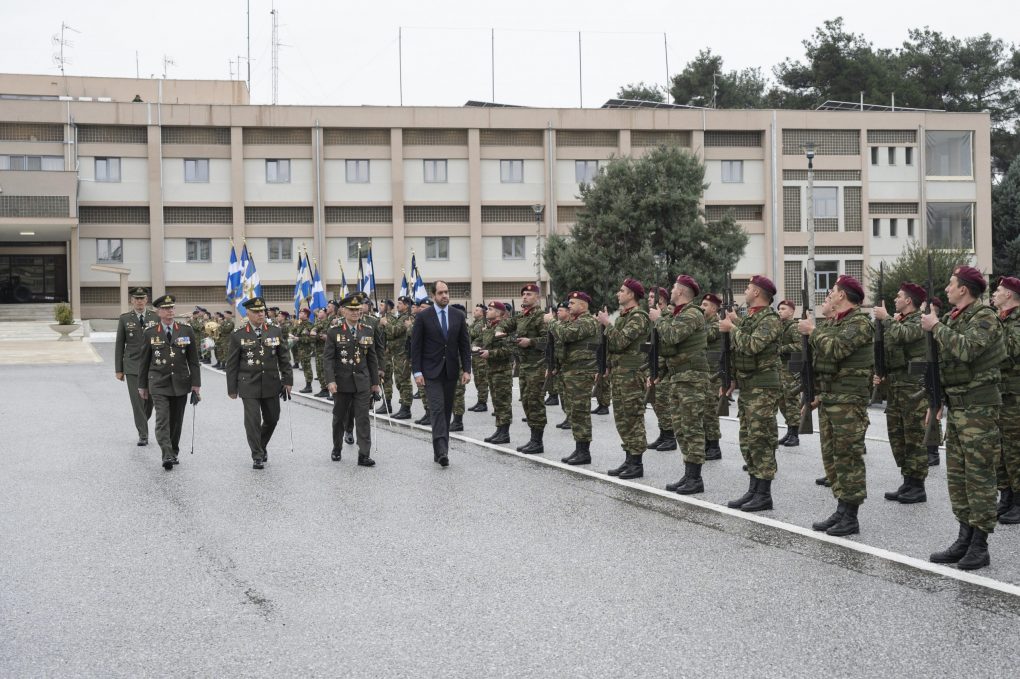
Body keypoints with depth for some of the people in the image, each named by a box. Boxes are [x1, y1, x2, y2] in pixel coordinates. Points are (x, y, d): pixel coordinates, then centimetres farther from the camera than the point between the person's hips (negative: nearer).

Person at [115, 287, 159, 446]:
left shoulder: (155, 318, 4)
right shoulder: (124, 319, 3)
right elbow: (119, 345, 4)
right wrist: (118, 369, 1)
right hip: (132, 366, -1)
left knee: (150, 400, 7)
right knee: (137, 401, -6)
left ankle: (142, 423, 33)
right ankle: (143, 434, -1)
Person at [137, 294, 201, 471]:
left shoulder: (186, 331, 3)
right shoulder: (150, 333, 1)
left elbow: (193, 360, 4)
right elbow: (144, 361, 7)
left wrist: (196, 383, -1)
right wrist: (142, 385, 7)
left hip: (180, 383, 2)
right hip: (158, 384, -2)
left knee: (176, 421, 9)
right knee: (162, 420, -14)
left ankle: (174, 453, 23)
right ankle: (167, 456, -20)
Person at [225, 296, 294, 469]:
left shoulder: (275, 331, 3)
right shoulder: (238, 335, -3)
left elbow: (284, 358, 7)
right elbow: (232, 364, 0)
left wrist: (287, 380, 3)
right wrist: (232, 388, 0)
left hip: (271, 384, 3)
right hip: (249, 385, -3)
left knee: (272, 419, 12)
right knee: (252, 421, -5)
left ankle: (262, 446, 36)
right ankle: (257, 456, 6)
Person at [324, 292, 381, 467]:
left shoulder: (368, 331, 5)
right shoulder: (334, 331, -4)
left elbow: (372, 358, 9)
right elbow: (328, 358, -8)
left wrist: (375, 382, 9)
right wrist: (330, 380, -18)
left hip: (362, 382, 1)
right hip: (342, 382, -1)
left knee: (363, 418, -6)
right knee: (340, 418, 13)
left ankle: (364, 455, -7)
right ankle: (337, 449, 32)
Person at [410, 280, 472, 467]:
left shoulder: (459, 316, 6)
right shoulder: (423, 317, -3)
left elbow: (464, 345, 8)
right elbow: (416, 347, -3)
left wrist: (466, 369, 0)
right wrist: (417, 372, -9)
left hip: (451, 371, 4)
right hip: (431, 371, -4)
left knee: (447, 410, 7)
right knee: (437, 409, -14)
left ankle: (440, 451, 14)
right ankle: (441, 450, -21)